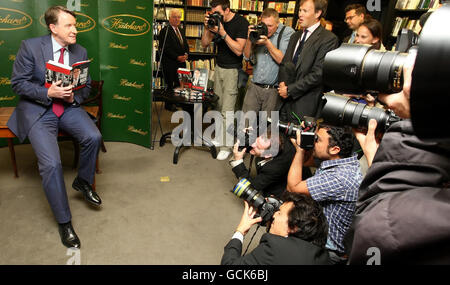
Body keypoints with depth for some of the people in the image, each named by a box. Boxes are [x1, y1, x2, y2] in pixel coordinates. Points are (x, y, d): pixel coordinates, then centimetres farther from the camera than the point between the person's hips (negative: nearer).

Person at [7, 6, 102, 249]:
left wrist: (73, 97, -11)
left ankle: (83, 181, 7)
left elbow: (86, 87, 11)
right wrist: (48, 93, -22)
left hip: (68, 107, 4)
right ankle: (64, 222, -4)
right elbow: (17, 83, -6)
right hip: (37, 109, -3)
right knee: (51, 164, -21)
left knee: (93, 137, -26)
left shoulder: (80, 52, 6)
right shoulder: (30, 47, -5)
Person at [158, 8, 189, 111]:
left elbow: (185, 44, 19)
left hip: (181, 62, 7)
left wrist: (186, 54, -1)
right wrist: (177, 57, -18)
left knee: (180, 83, 6)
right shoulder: (165, 31, -7)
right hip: (169, 63, -7)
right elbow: (165, 48, -14)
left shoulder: (181, 30, 17)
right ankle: (168, 104, 13)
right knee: (170, 84, 1)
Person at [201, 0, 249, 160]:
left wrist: (222, 32, -24)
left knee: (227, 111, -7)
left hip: (232, 70, -6)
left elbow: (239, 50, -19)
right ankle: (218, 138, 23)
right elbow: (204, 44, 7)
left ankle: (226, 147, 2)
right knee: (218, 107, 9)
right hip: (219, 67, 6)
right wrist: (207, 28, -10)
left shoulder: (241, 23, -12)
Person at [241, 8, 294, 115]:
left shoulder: (287, 32, -4)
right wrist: (249, 39, -7)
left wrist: (267, 43, -17)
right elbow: (247, 57, 8)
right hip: (254, 87, 3)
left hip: (273, 90, -3)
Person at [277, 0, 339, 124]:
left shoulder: (329, 39, -8)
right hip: (285, 101, 6)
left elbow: (318, 74, -15)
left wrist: (290, 89, -12)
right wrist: (282, 84, -1)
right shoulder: (295, 36, 18)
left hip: (304, 105, -6)